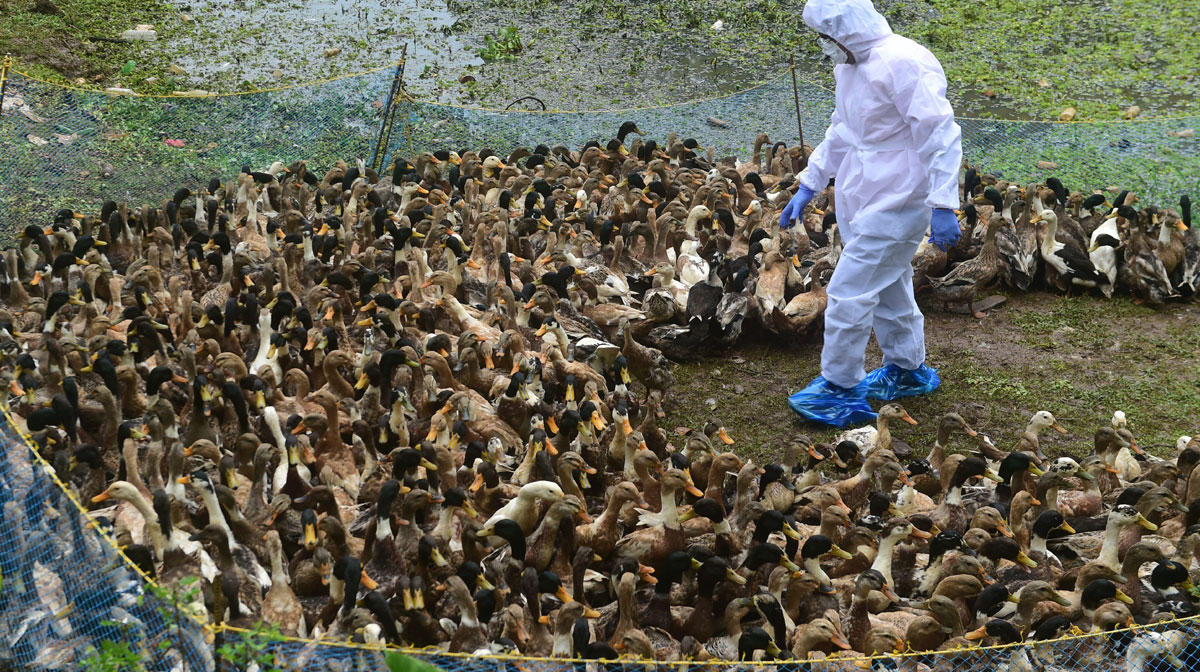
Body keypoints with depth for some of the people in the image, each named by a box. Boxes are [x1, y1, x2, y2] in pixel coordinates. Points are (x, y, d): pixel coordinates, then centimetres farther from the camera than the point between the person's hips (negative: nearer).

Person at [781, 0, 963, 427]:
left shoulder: (903, 63, -21)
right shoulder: (850, 67, 10)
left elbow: (941, 136, -23)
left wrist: (942, 206, -27)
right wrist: (808, 186, 21)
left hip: (894, 204, -9)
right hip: (860, 200, 9)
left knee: (849, 291, -8)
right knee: (888, 290, 20)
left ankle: (839, 390, 3)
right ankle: (907, 372, 36)